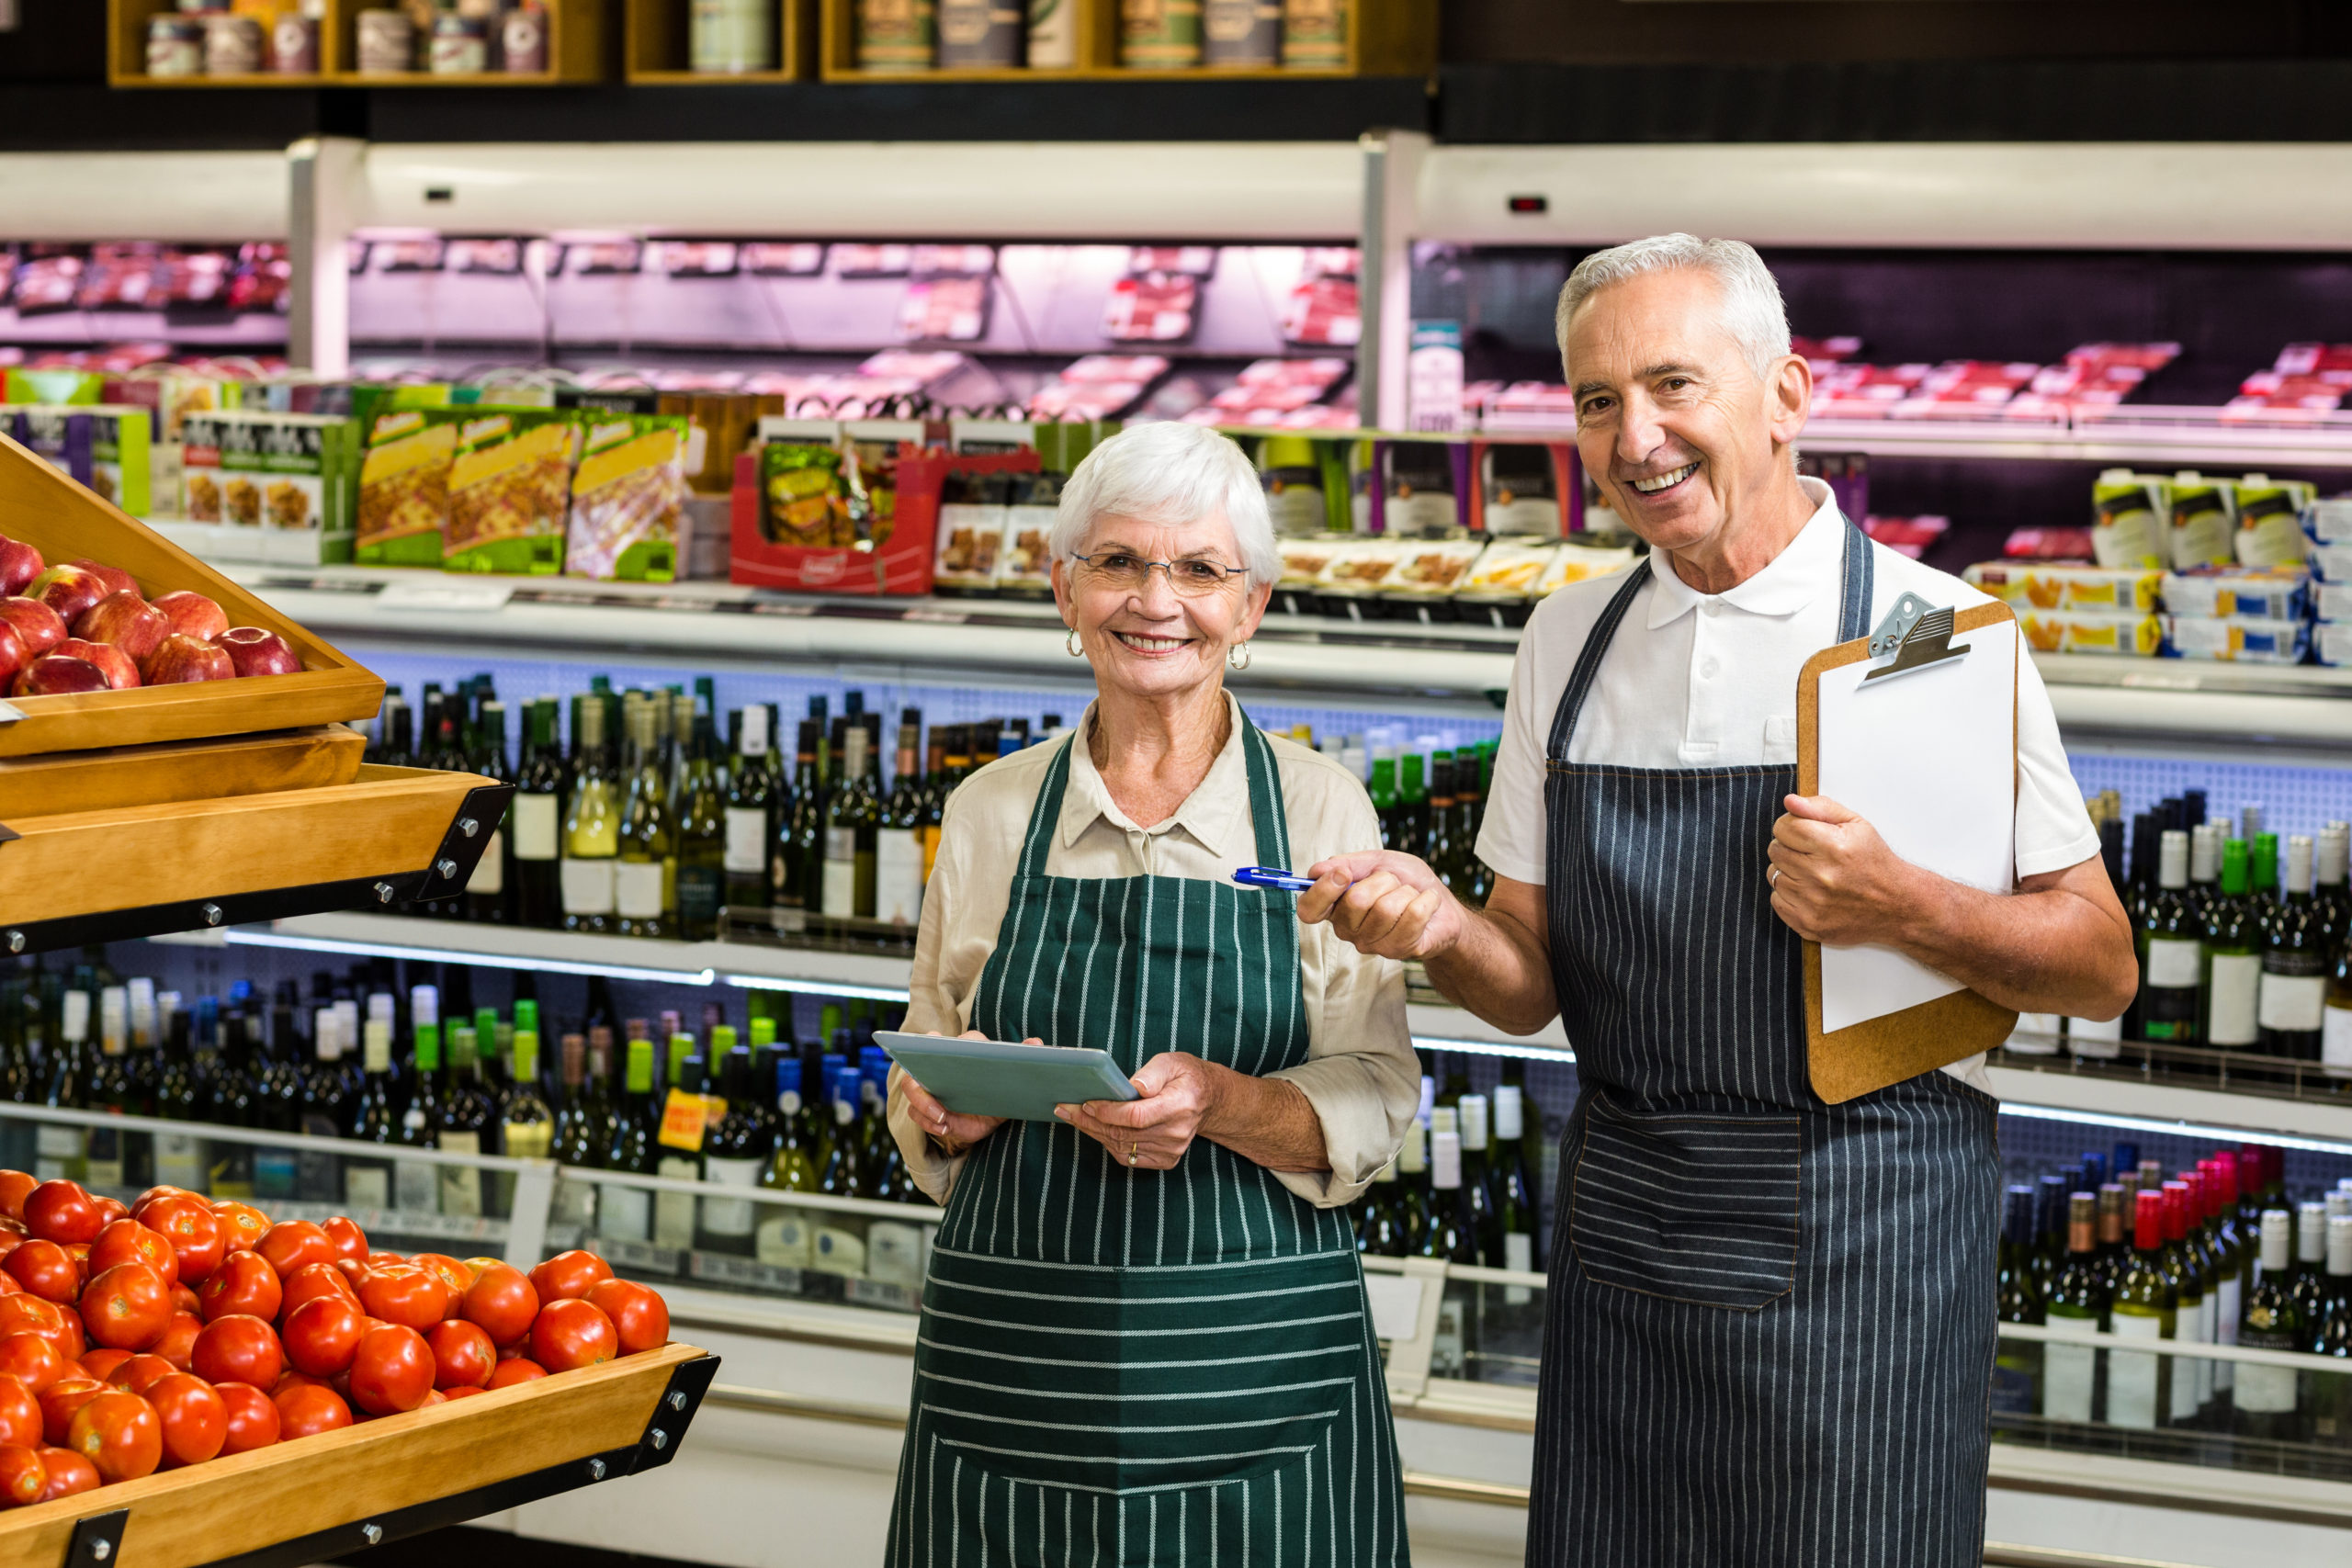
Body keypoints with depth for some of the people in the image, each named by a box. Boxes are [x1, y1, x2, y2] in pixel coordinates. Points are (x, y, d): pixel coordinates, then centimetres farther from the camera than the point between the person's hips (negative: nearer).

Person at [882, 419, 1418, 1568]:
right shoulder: (989, 813, 8)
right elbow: (922, 1097, 13)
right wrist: (949, 1112, -9)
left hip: (1256, 1358, -2)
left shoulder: (1319, 809, 2)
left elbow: (1373, 1106, -2)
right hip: (1013, 1361, 2)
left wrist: (1220, 1102, -20)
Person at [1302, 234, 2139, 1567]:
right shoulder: (1569, 643, 8)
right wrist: (1443, 935, -10)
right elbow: (1535, 983, 11)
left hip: (1861, 1248, -4)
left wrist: (1900, 909, -21)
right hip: (1624, 1242, 4)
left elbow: (2102, 968, -5)